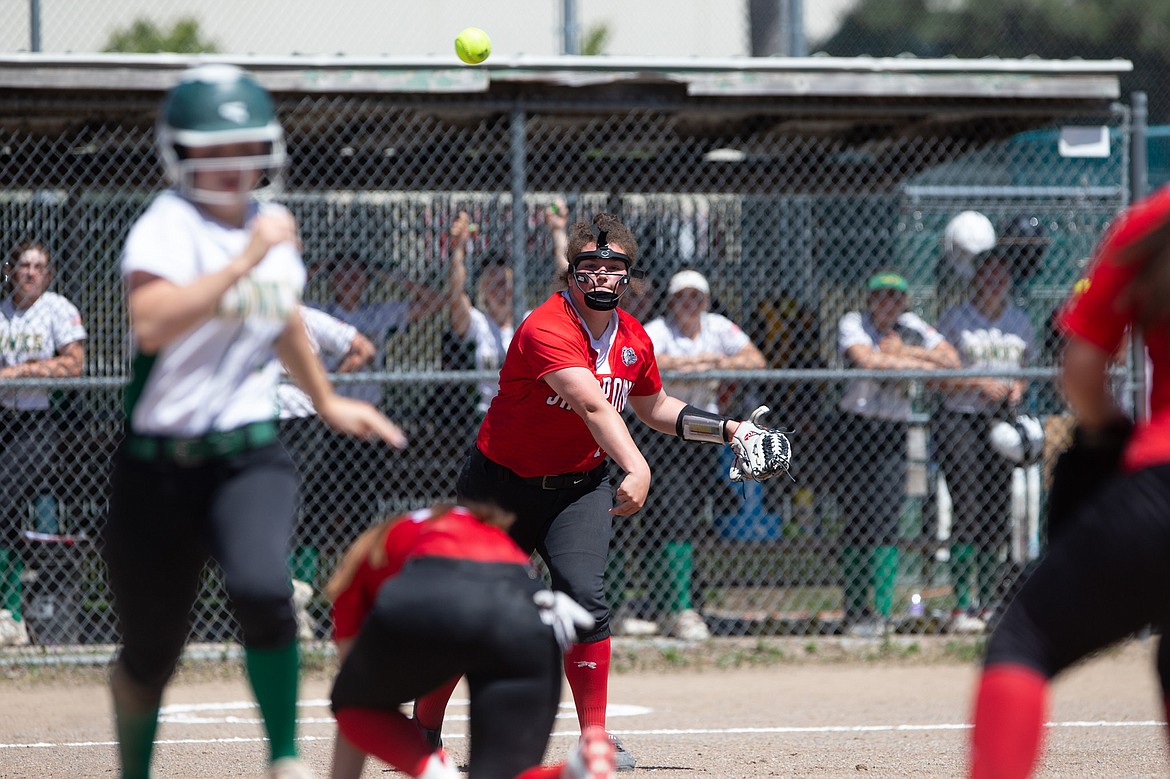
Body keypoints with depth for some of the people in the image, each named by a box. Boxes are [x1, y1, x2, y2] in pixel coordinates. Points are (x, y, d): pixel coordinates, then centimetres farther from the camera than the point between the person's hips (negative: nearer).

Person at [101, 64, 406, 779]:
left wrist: (328, 402, 35)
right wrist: (245, 261, -33)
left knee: (263, 589, -27)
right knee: (150, 653, 6)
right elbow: (151, 325, -34)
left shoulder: (274, 228, 8)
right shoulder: (168, 228, -13)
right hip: (161, 464, -3)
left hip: (250, 454, 3)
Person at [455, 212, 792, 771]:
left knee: (583, 596, -19)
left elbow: (653, 408, 18)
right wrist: (636, 468, -51)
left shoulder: (633, 340, -2)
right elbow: (593, 405, -39)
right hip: (501, 483, -4)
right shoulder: (546, 329, -25)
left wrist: (727, 429, 8)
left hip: (579, 486, 4)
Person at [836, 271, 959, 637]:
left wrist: (905, 350, -11)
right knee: (858, 519, -3)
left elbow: (951, 359, 1)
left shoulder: (910, 326, 9)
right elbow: (866, 359, -23)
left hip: (894, 430, 3)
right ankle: (855, 612, 4)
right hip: (857, 425, -3)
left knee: (886, 519, -8)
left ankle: (882, 611, -9)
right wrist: (920, 363, -15)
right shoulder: (853, 323, -4)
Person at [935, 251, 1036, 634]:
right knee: (967, 512, -12)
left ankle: (988, 604, 10)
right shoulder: (955, 318, 0)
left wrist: (1017, 388, 1)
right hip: (959, 419, -5)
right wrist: (981, 384, -14)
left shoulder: (1019, 320, 14)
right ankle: (963, 606, -13)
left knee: (997, 514, 4)